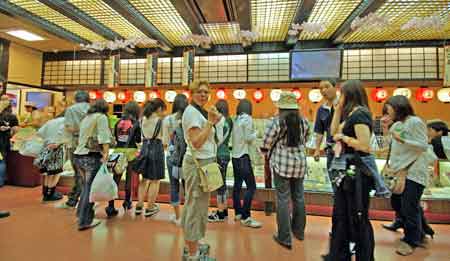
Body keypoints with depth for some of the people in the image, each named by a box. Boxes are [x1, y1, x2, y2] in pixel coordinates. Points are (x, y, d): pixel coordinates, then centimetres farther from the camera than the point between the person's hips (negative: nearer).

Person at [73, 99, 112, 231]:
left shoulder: (86, 118, 19)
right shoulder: (101, 117, -3)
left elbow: (81, 138, 18)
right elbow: (104, 137, -16)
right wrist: (106, 153, -20)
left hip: (78, 155, 8)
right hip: (91, 157, -8)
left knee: (85, 186, 21)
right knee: (90, 188, 1)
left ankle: (81, 214, 33)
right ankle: (85, 221, 8)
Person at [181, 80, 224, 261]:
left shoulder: (201, 111, 15)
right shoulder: (191, 111, -13)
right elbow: (196, 142, -22)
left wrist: (216, 122, 7)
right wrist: (210, 122, -20)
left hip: (204, 162, 10)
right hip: (197, 163, -10)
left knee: (194, 205, 19)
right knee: (196, 206, -1)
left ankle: (191, 245, 35)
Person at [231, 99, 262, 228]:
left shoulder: (236, 119, 12)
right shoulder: (247, 118, -9)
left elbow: (234, 137, 10)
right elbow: (249, 138, -14)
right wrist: (255, 133, 3)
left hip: (235, 155, 9)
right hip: (243, 156, -8)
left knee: (237, 185, 12)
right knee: (251, 186, -5)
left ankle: (238, 213, 21)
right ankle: (246, 217, -4)